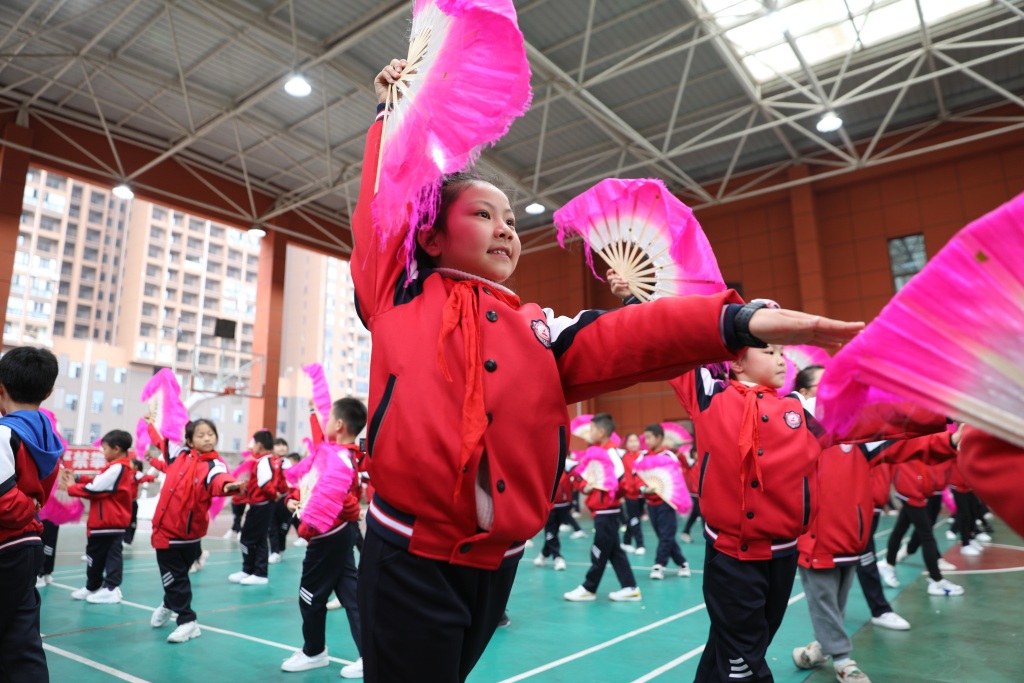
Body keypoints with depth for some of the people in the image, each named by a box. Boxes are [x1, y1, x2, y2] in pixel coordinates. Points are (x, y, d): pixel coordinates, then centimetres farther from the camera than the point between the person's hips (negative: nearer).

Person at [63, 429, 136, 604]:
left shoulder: (117, 468, -19)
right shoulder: (122, 467, 13)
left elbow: (96, 488, -18)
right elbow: (99, 483, 15)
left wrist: (72, 488, -5)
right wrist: (77, 478, 10)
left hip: (108, 522, -10)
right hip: (115, 521, 10)